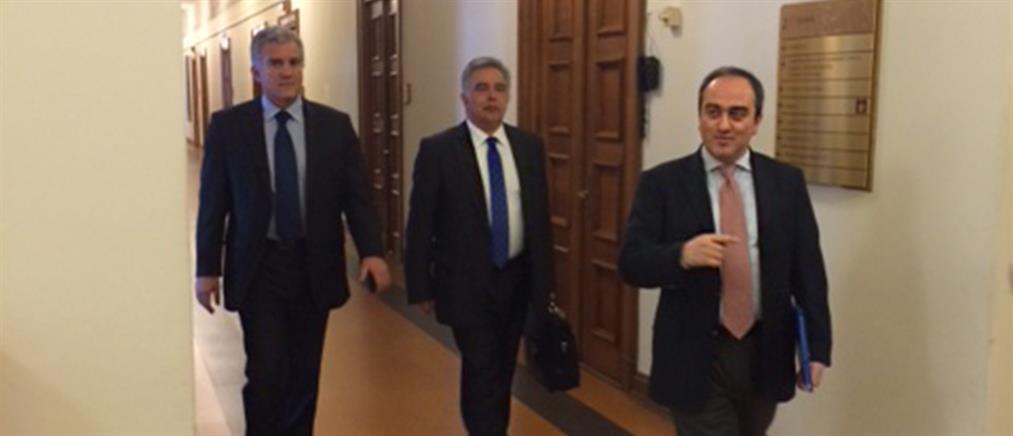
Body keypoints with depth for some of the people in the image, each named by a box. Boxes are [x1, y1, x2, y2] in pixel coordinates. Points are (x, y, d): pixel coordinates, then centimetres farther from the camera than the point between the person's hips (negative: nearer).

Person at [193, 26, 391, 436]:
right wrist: (207, 268, -2)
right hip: (258, 268, -2)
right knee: (265, 373, -3)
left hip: (314, 267, 2)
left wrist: (371, 251, -15)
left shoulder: (335, 125, 1)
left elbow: (356, 195, 0)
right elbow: (213, 202, 0)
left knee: (305, 374, 13)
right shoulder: (227, 125, -2)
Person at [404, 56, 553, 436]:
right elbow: (420, 224, -7)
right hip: (467, 282, -4)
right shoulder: (437, 149, -9)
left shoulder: (529, 146, 3)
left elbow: (541, 216, 7)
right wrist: (421, 287, -7)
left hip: (516, 279, 4)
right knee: (482, 374, -5)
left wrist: (543, 280, 6)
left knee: (502, 372, 16)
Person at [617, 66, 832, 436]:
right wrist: (682, 255, -30)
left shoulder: (786, 182, 2)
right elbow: (631, 263, -11)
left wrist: (817, 346, -1)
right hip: (695, 358, -3)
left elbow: (807, 268, 3)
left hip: (765, 353, 3)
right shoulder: (661, 182, -5)